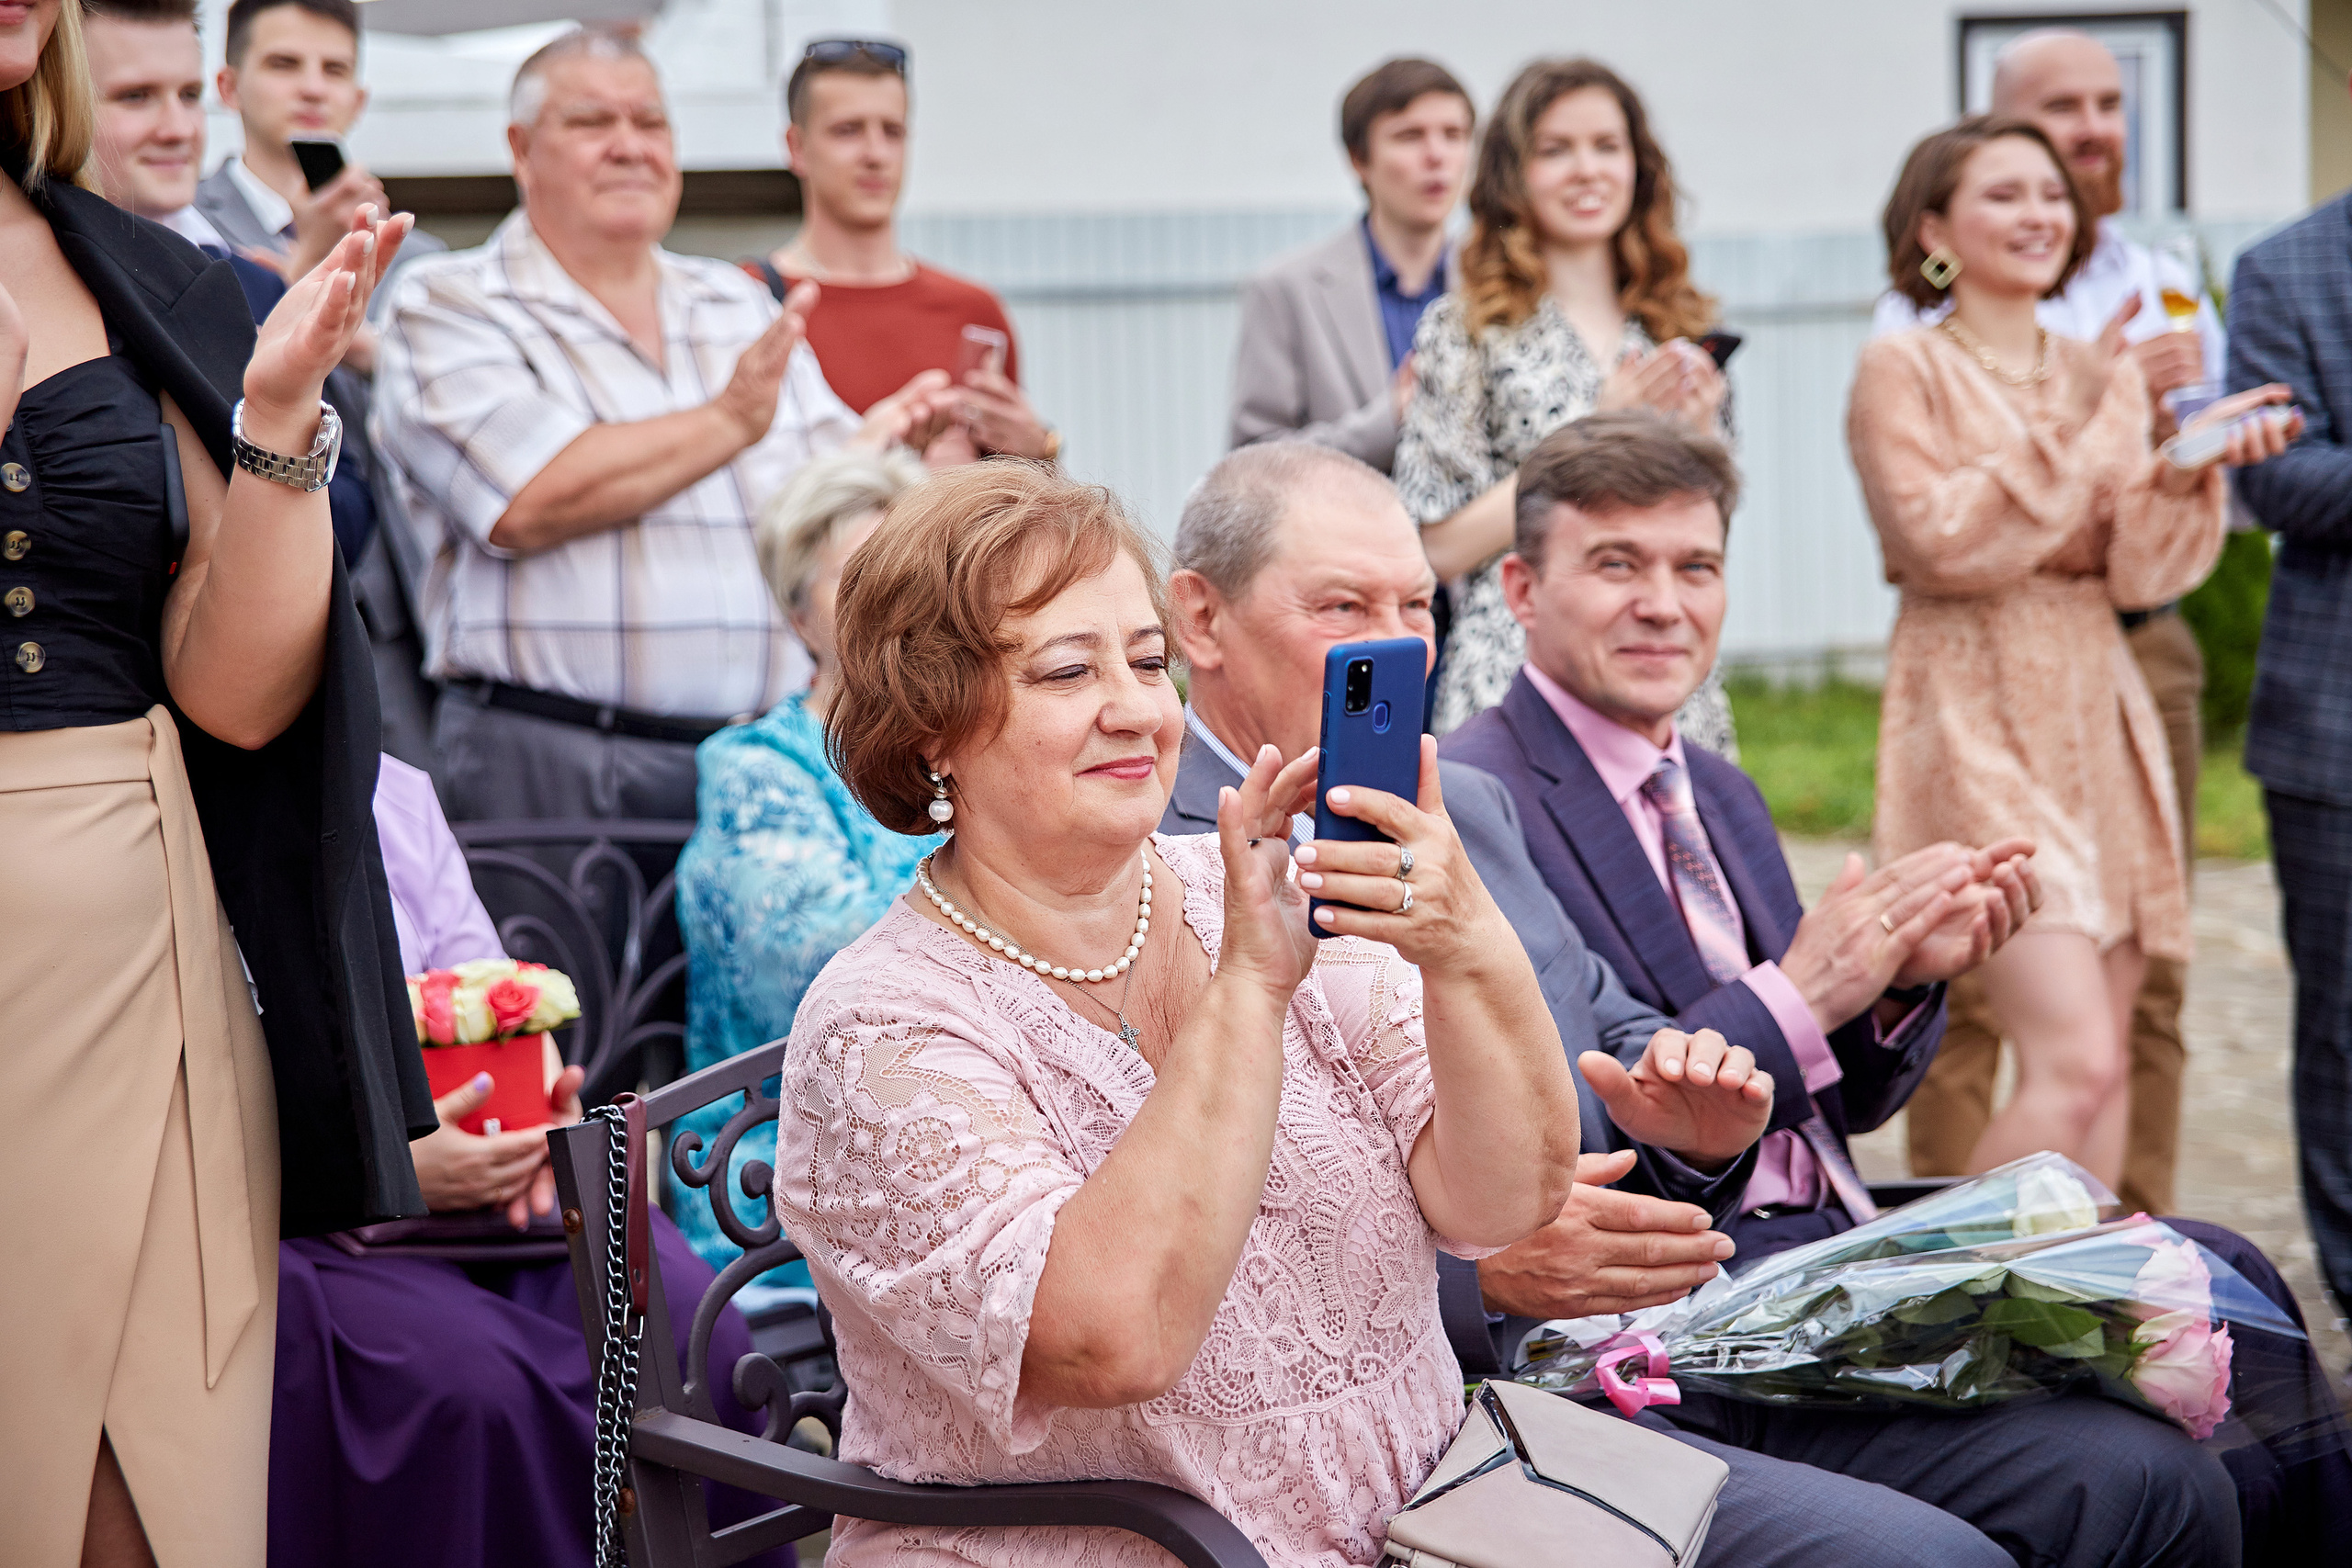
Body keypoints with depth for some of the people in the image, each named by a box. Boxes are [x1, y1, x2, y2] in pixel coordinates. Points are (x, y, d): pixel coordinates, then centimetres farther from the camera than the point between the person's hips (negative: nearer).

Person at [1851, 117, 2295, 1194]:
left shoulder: (2106, 378, 15)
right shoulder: (1902, 369, -2)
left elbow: (2136, 574, 7)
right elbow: (1942, 542, -14)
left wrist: (2187, 471, -10)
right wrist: (2087, 446, -11)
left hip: (2097, 714, 6)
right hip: (1978, 720, -6)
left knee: (2107, 1055, 4)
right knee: (2073, 1059, -17)